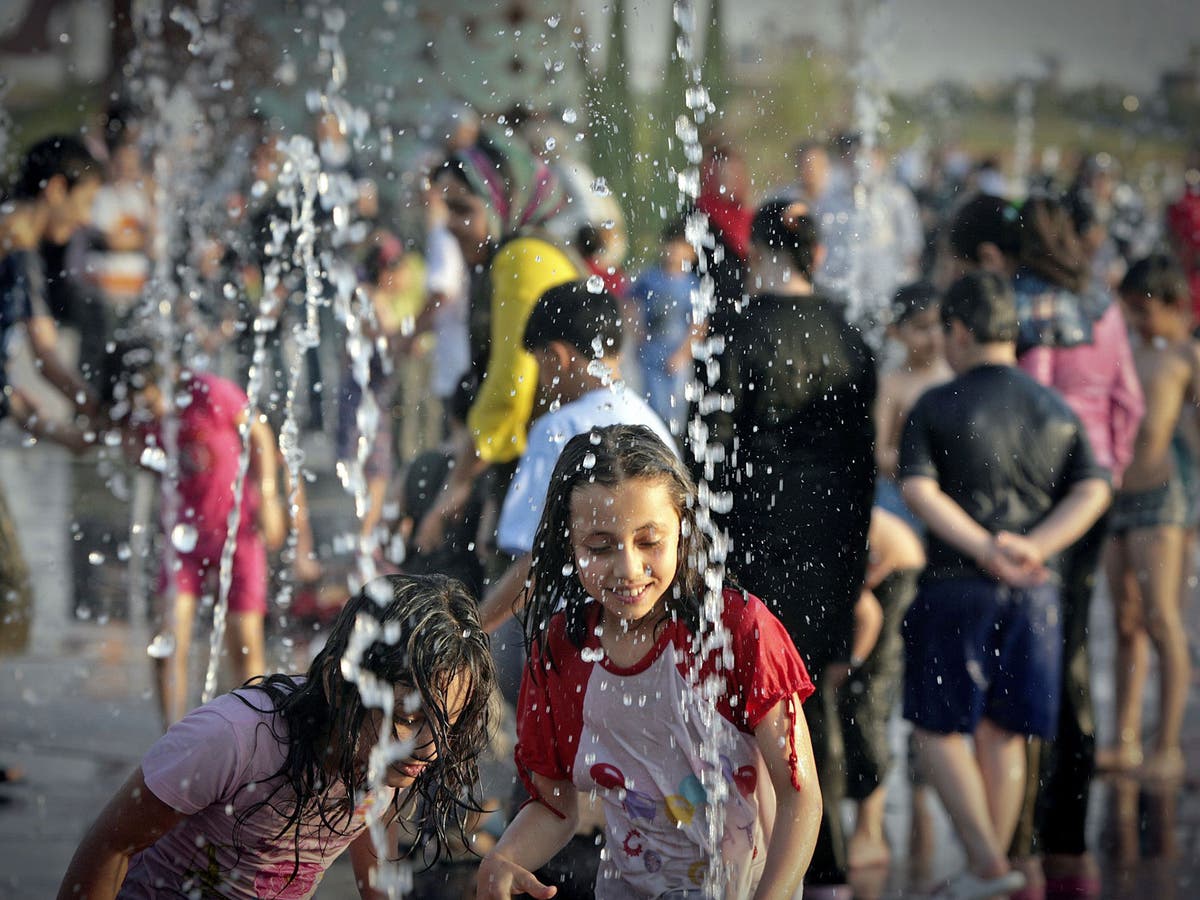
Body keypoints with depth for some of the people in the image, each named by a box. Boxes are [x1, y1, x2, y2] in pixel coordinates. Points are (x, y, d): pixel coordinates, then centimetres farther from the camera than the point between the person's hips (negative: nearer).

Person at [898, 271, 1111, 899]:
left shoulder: (937, 407, -4)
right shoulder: (1057, 411, 7)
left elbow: (917, 490, -15)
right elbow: (1093, 490, -3)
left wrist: (986, 550, -18)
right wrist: (1034, 549, -12)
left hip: (957, 588, -4)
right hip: (1035, 596, 4)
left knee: (937, 729, 7)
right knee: (1003, 733, 14)